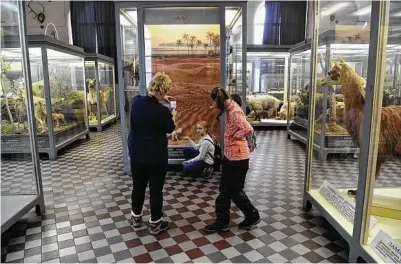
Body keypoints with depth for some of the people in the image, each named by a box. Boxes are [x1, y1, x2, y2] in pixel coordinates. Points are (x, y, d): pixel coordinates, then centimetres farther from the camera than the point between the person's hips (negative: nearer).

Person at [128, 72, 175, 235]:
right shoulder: (162, 111, -22)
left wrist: (158, 101, 14)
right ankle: (155, 224, 23)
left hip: (136, 153, 5)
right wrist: (169, 114, 10)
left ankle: (136, 217, 38)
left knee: (138, 186, 21)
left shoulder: (136, 102, -8)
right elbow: (170, 129, -4)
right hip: (156, 156, -5)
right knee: (156, 189, 9)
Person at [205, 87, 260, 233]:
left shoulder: (235, 112, -23)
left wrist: (235, 136, -18)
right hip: (229, 155, 10)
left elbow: (248, 130, -33)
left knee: (234, 191, 6)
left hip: (238, 157, -10)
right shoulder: (230, 108, 7)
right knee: (225, 189, 16)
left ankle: (253, 216, 28)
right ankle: (222, 221, 28)